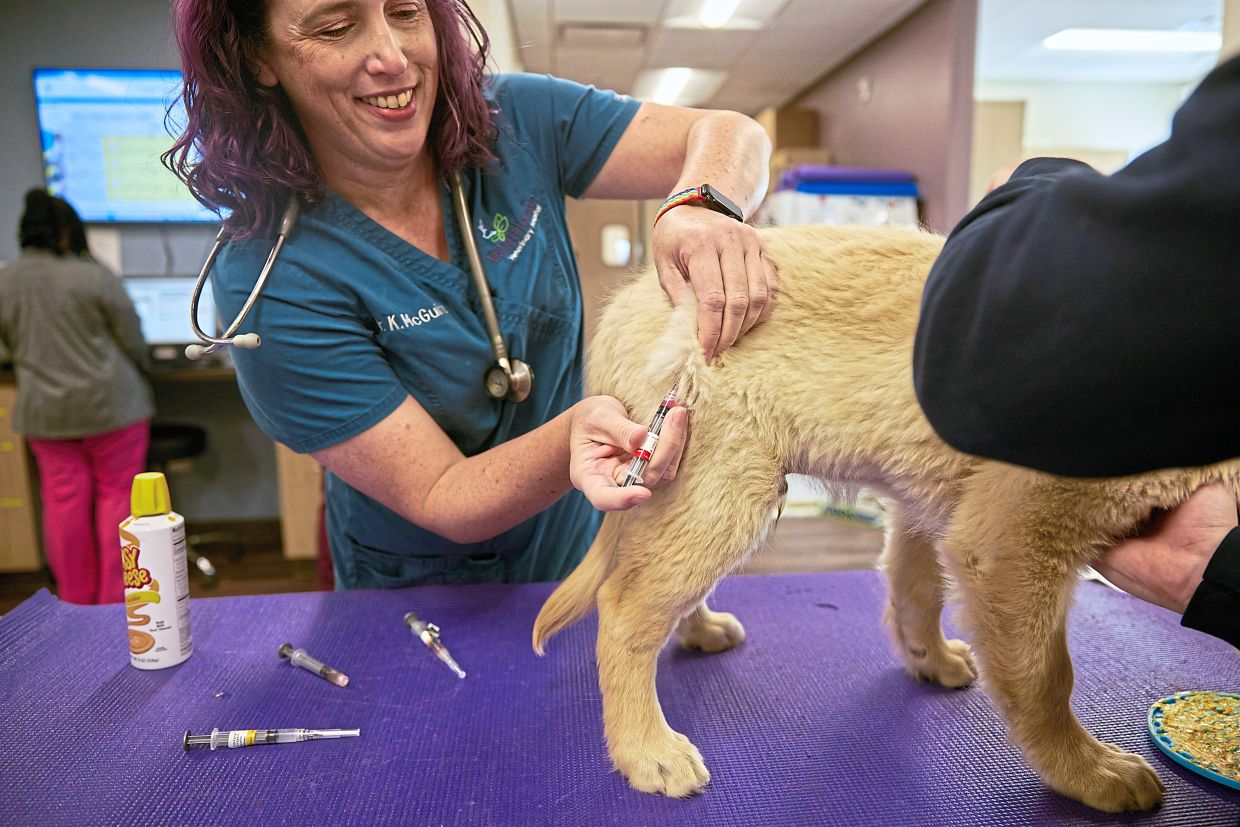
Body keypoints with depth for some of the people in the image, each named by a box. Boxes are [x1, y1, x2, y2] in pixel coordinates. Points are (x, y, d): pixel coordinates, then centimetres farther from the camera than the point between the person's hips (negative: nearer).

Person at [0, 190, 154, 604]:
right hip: (109, 404, -4)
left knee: (63, 501, 11)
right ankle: (116, 598, 11)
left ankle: (75, 599, 22)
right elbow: (134, 344, -7)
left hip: (44, 412, 4)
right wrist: (132, 371, 14)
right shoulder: (94, 277, -12)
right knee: (117, 494, 6)